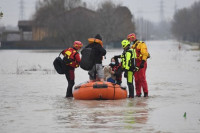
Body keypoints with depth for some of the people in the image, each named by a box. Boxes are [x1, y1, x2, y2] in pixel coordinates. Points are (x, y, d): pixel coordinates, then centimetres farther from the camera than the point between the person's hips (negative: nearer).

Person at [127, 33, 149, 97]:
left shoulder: (141, 44, -5)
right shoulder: (133, 46, 22)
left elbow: (144, 53, -14)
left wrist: (143, 62, -21)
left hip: (141, 63, -8)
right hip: (135, 64, 8)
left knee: (142, 78, -11)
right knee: (137, 79, 5)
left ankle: (146, 92, -8)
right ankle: (138, 93, 9)